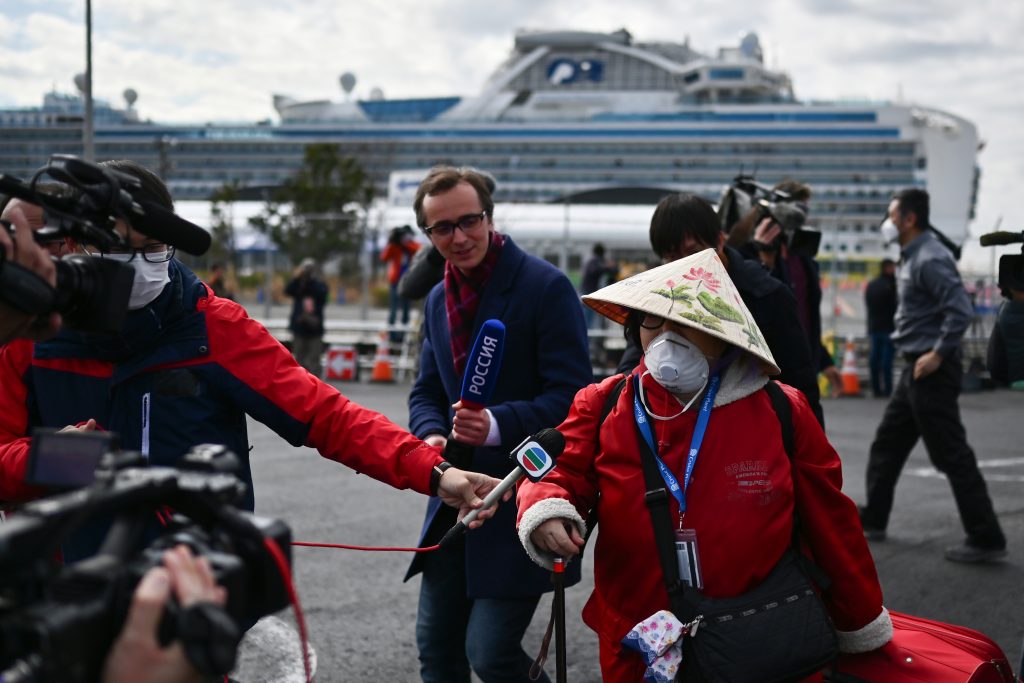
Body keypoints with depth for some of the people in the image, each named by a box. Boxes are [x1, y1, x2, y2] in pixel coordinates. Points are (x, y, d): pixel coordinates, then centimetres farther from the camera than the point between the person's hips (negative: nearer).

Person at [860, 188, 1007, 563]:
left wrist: (937, 354, -23)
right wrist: (922, 354, 15)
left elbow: (960, 309, -25)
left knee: (952, 455, -7)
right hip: (915, 368, 11)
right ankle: (872, 521, 28)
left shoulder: (930, 259, -17)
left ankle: (987, 539, -3)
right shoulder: (911, 257, 15)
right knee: (886, 444, 17)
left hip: (932, 371, -11)